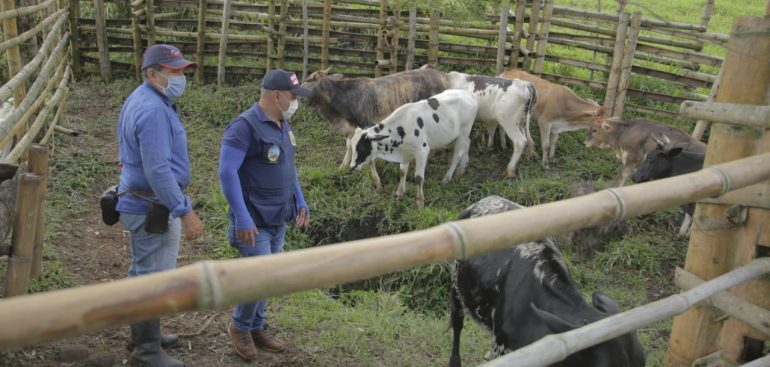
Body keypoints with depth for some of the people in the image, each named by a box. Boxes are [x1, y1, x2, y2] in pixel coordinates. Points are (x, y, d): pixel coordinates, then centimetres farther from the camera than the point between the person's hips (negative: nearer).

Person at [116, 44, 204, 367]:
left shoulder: (140, 99, 11)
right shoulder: (154, 110, -22)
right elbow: (158, 171, -27)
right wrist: (185, 212, -24)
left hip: (142, 202, 11)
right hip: (153, 207, -11)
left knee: (144, 273, 20)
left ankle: (144, 336, 35)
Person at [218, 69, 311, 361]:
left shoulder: (283, 124, 8)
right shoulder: (245, 126, -19)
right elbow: (227, 172, -24)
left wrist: (300, 202, 16)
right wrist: (242, 218, -27)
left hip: (279, 218, 8)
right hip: (255, 221, -8)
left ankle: (256, 329, 31)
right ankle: (239, 327, 19)